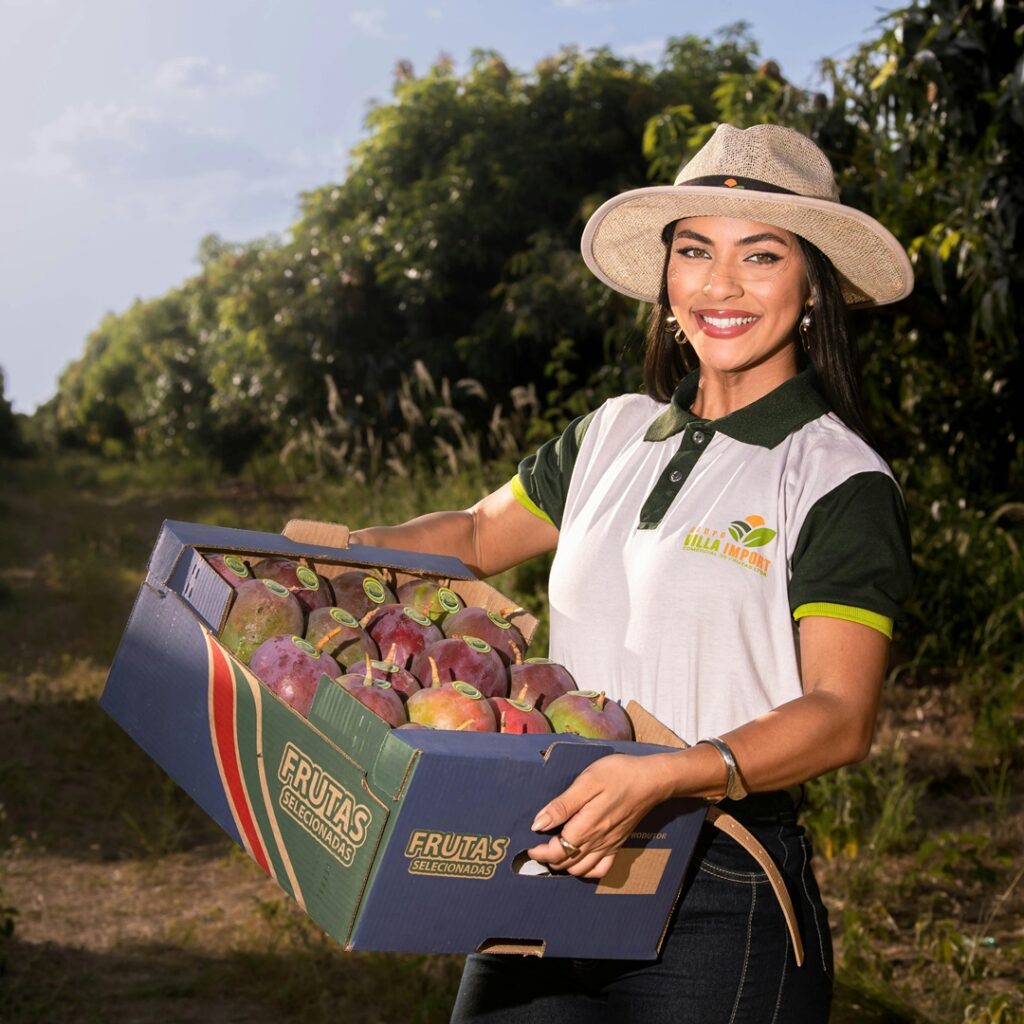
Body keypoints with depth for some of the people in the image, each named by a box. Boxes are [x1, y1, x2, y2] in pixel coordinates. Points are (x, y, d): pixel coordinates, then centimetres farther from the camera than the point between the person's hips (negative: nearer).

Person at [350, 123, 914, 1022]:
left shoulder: (840, 482, -8)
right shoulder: (617, 435, 9)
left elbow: (841, 715, -17)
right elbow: (478, 535, 21)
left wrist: (662, 777, -32)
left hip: (720, 905, -5)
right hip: (551, 870, 5)